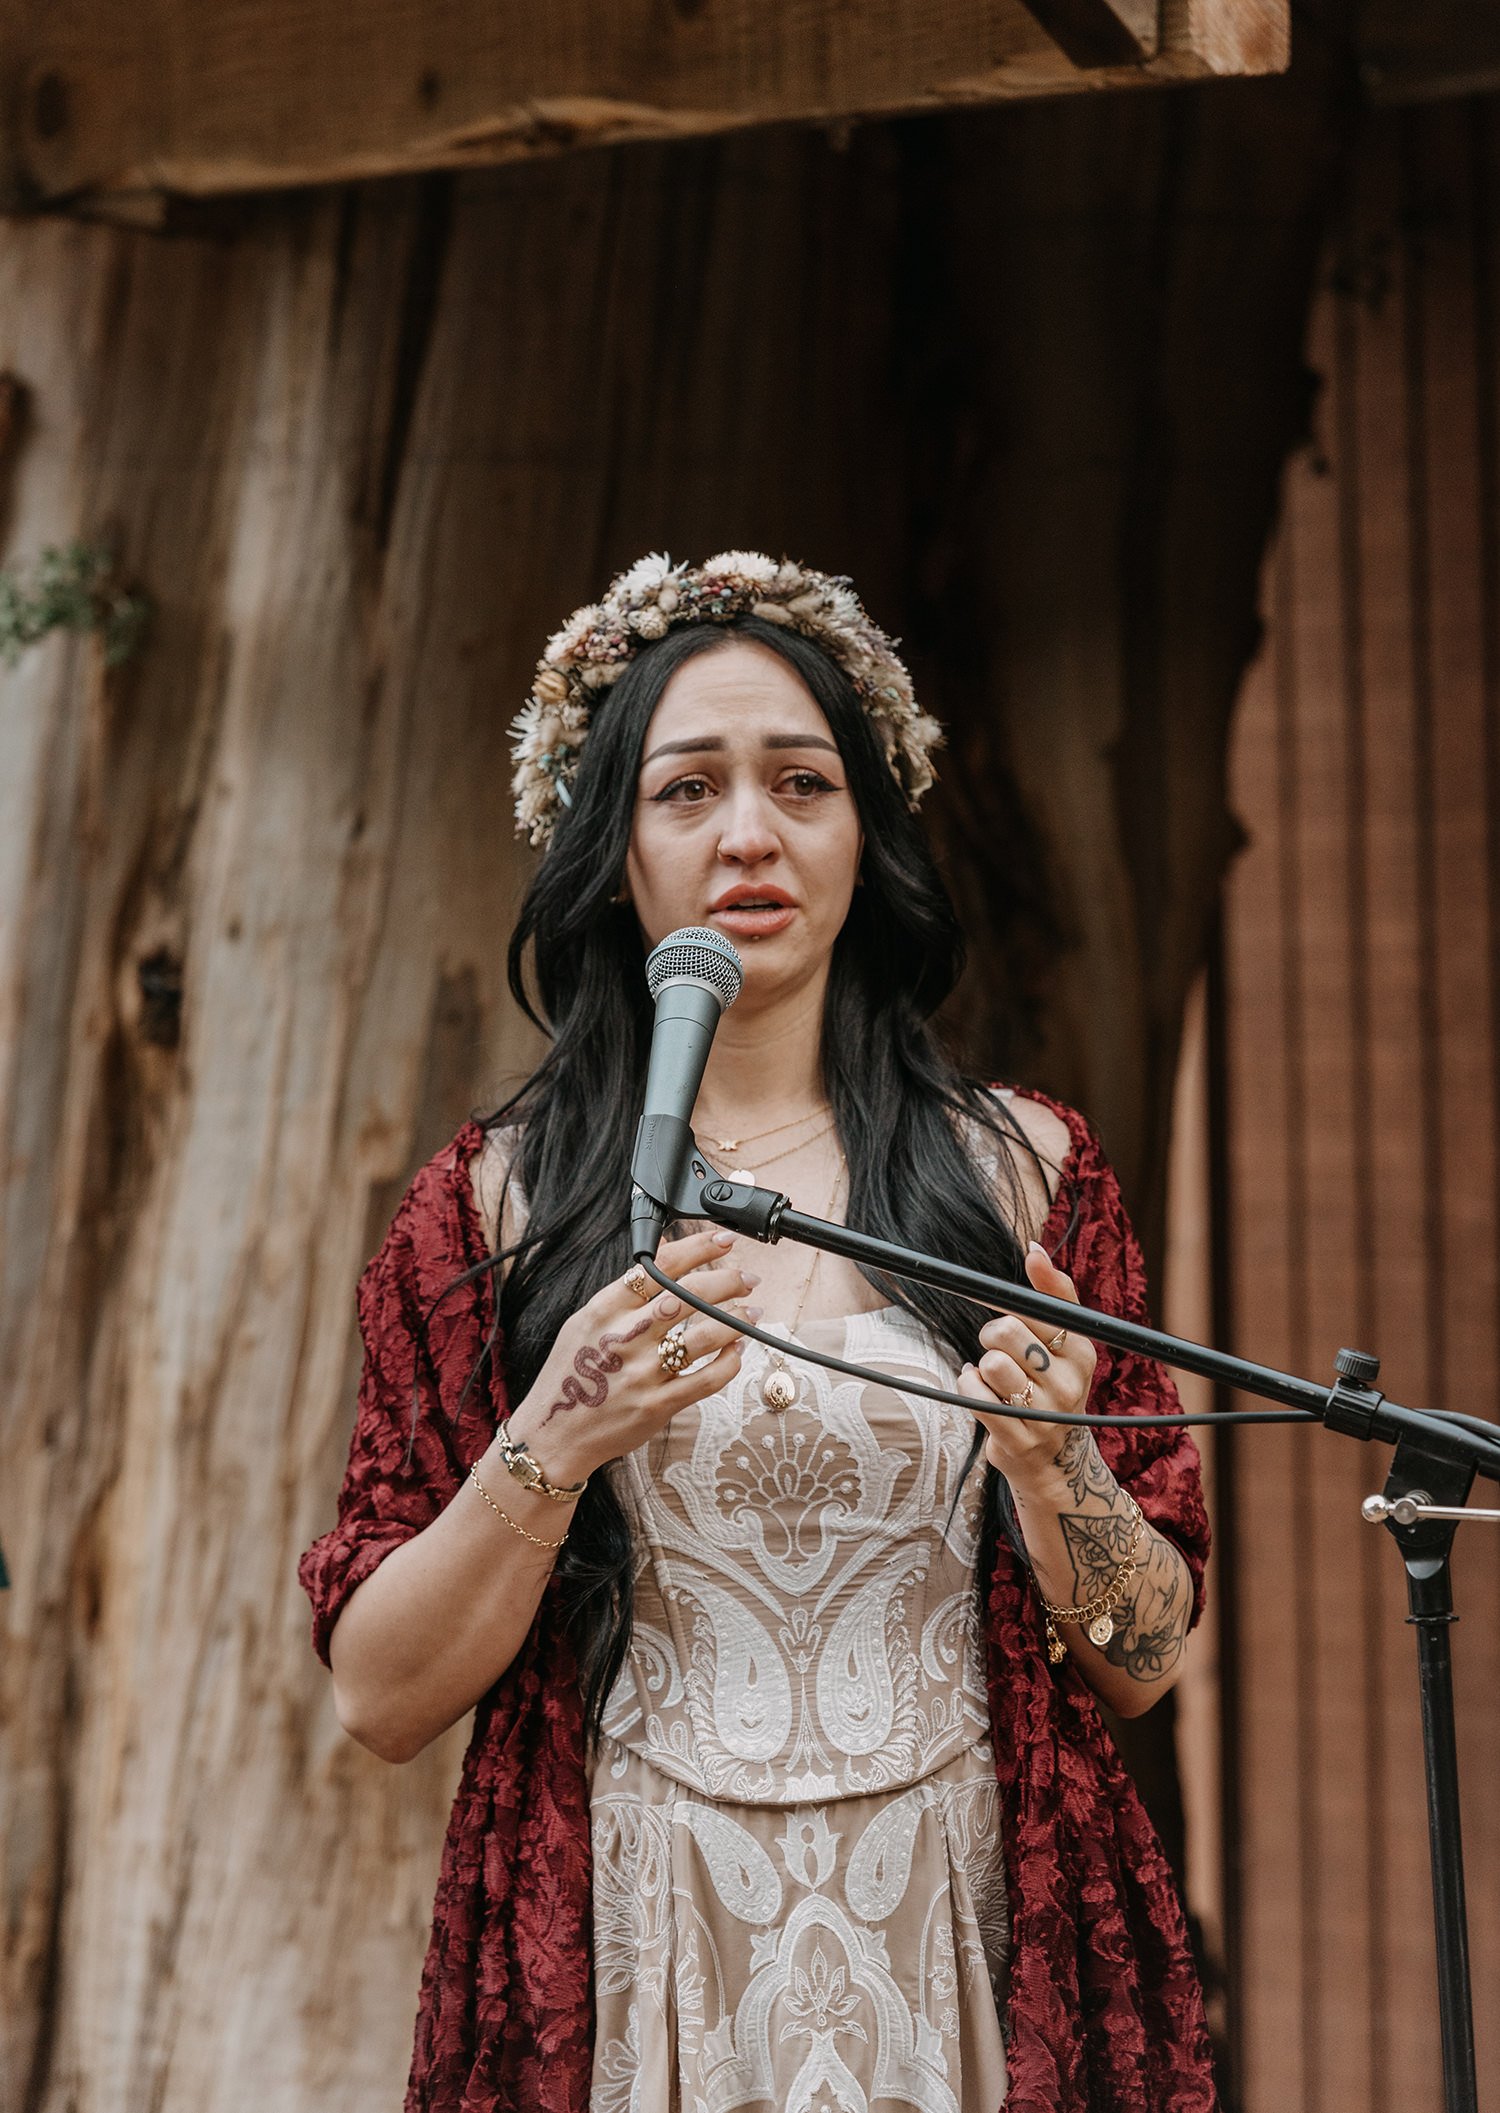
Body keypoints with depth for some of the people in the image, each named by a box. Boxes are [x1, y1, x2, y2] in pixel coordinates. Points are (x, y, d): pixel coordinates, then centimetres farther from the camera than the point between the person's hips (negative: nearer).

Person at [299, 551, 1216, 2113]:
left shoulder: (1017, 1165, 1)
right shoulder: (495, 1199, 0)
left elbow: (1145, 1662, 1)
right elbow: (378, 1701, -4)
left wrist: (1047, 1462, -18)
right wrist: (553, 1446, -19)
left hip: (966, 1950, 1)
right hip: (620, 1965, 0)